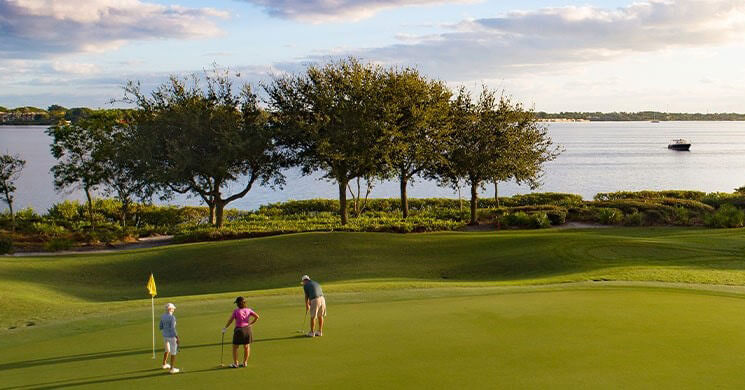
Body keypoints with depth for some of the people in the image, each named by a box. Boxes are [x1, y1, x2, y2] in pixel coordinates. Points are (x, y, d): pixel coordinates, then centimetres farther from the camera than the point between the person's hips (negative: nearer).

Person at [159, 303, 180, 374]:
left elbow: (160, 327, 6)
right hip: (172, 336, -7)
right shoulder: (172, 317, -22)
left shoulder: (162, 317, 0)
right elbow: (173, 329, -24)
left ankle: (164, 364, 41)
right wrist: (177, 337, -17)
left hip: (165, 336, 7)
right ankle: (172, 368, 9)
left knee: (167, 350, 28)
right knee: (173, 352, 5)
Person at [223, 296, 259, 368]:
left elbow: (230, 320, -10)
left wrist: (225, 328, 0)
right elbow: (257, 317, -1)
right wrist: (250, 324, 5)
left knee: (235, 347, 10)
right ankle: (245, 362, 20)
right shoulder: (248, 310, 2)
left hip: (239, 330, -4)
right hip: (247, 329, 4)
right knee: (246, 346, 15)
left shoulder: (236, 311, -9)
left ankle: (235, 363, 12)